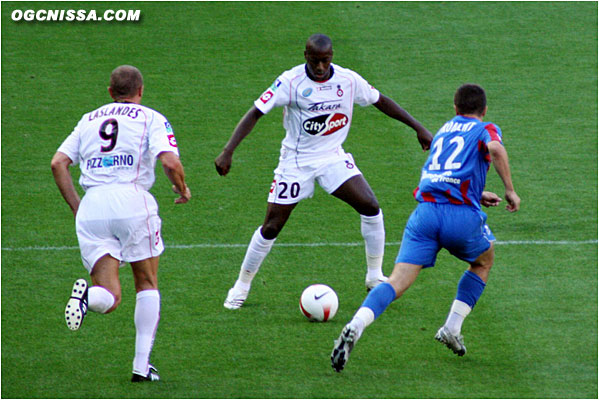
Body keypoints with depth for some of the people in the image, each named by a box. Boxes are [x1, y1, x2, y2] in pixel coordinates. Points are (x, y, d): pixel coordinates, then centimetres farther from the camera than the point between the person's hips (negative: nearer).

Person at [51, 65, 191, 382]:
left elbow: (58, 163, 12)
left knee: (109, 299, 3)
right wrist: (182, 189, 13)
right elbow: (170, 163, -7)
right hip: (132, 200, -3)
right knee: (147, 285, 17)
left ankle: (87, 296, -34)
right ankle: (142, 365, 10)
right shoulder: (151, 119, 8)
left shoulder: (89, 120, 21)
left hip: (91, 205, 3)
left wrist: (75, 206, 18)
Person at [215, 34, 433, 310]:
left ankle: (375, 277, 3)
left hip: (333, 158, 3)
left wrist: (418, 128, 10)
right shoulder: (291, 81, -17)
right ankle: (241, 287, 14)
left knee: (371, 207, -14)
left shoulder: (348, 80, -8)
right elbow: (255, 113, -19)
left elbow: (380, 101, 9)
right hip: (296, 161, -3)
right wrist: (228, 151, -28)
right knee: (271, 227, -4)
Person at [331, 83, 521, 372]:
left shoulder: (443, 131, 30)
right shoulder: (486, 129, 13)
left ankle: (355, 327, -32)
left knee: (397, 282, -6)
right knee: (483, 262, 28)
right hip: (462, 215, -3)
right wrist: (509, 190, -6)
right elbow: (495, 148, -13)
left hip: (425, 209, 3)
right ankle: (452, 328, 17)